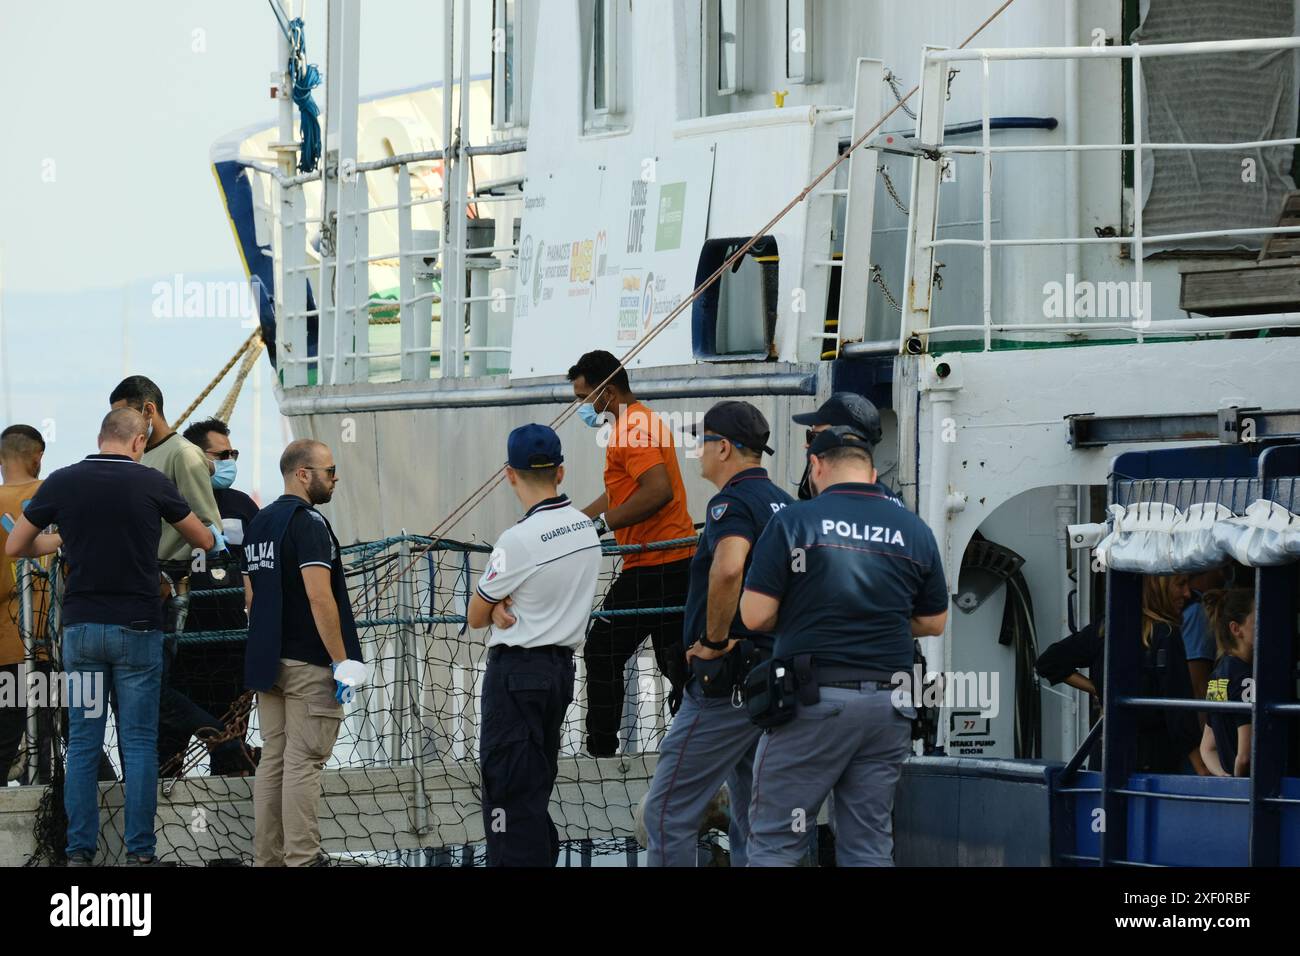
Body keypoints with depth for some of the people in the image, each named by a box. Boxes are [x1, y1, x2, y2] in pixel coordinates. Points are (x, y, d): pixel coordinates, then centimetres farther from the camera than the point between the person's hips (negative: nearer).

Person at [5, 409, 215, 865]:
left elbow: (15, 547, 8)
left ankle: (79, 852, 5)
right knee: (139, 744, 3)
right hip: (137, 629, -2)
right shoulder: (151, 483, -4)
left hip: (81, 627, 2)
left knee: (83, 743, 6)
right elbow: (205, 540, 10)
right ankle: (140, 852, 1)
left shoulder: (62, 482, -1)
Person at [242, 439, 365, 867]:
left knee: (273, 760, 10)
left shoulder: (259, 523, 13)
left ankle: (267, 857, 12)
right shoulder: (309, 523, -14)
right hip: (308, 664, -8)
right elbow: (319, 597, -21)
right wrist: (342, 660, -18)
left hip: (267, 662, 8)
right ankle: (302, 859, -7)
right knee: (304, 763, -7)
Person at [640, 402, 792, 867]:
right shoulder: (786, 504, 15)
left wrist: (715, 639, -21)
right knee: (755, 820, 12)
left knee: (667, 812, -6)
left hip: (727, 683, -9)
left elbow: (728, 567, -33)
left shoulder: (732, 501, -12)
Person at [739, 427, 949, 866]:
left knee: (775, 842, 1)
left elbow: (754, 616, -7)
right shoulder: (915, 531, 6)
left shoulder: (793, 521, -7)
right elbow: (933, 623, 14)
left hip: (812, 699, -4)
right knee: (870, 846, 8)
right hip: (888, 705, 4)